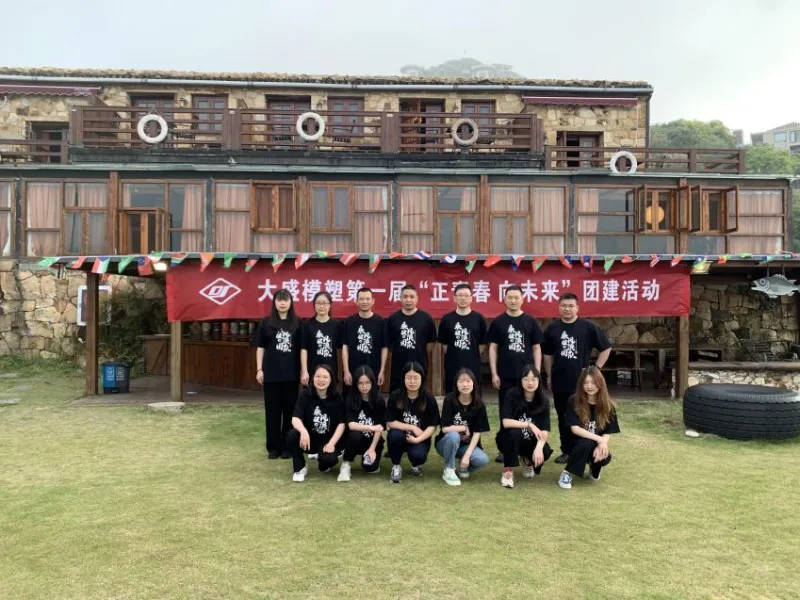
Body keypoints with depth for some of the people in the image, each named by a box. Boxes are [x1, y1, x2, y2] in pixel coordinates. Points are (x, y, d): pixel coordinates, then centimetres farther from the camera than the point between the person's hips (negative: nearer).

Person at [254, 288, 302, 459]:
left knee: (290, 410, 5)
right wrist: (259, 369, -1)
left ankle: (287, 446, 16)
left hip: (291, 373, 0)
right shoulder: (266, 322, 3)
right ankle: (273, 446, 16)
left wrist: (303, 370, 1)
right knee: (272, 410, 6)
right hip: (271, 373, 0)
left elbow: (301, 348, 6)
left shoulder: (297, 323, 4)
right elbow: (260, 347, 5)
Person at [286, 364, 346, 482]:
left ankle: (324, 463, 9)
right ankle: (300, 468, -5)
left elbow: (341, 423, -7)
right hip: (309, 438, 1)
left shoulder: (337, 398, -6)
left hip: (328, 440, -1)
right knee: (292, 436, -30)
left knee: (328, 459, -32)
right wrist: (304, 431, -39)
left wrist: (332, 443, -20)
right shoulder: (305, 395, -8)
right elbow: (295, 418, -17)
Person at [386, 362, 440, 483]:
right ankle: (396, 466, -4)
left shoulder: (429, 399, -10)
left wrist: (417, 439, -24)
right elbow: (390, 422, -10)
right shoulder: (395, 396, -10)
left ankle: (415, 464, 10)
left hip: (420, 438, -1)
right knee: (395, 435, -33)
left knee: (418, 456, -31)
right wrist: (413, 428, -16)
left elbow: (432, 426, -9)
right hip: (400, 436, 1)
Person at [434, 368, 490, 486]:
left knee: (483, 460, -26)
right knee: (453, 435, -36)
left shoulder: (479, 404, -11)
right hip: (446, 443, -2)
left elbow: (477, 433, -11)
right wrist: (464, 428, -13)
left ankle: (464, 467, 8)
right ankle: (448, 471, -14)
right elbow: (445, 428, -22)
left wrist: (467, 455, -21)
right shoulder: (450, 400, -18)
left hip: (467, 445, 2)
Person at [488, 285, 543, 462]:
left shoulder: (531, 322, 3)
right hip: (505, 376, 0)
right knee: (505, 412, 8)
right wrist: (494, 373, -4)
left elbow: (537, 348, 4)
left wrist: (537, 373, -2)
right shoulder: (498, 322, 2)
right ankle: (504, 449, 17)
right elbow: (493, 348, 2)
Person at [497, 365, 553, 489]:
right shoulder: (512, 395, -19)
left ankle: (528, 461, 10)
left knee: (545, 451, -27)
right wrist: (530, 425, -29)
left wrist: (538, 448, -37)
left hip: (531, 441, 3)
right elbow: (506, 422, -27)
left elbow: (545, 431, -19)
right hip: (510, 439, -3)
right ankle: (508, 470, -17)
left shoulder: (543, 401, -12)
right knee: (514, 432, -36)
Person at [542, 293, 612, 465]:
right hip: (559, 382, 3)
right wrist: (549, 376, 11)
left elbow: (606, 348, 2)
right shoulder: (552, 328, 3)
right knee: (563, 418, 10)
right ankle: (567, 451, 21)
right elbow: (547, 354, 13)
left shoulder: (588, 327, -5)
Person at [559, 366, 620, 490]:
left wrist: (602, 444, -27)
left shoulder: (608, 406, -5)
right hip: (577, 443, -2)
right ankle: (567, 473, -14)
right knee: (587, 443, -35)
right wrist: (598, 439, -27)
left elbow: (608, 433, -6)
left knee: (605, 457, -30)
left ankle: (594, 468, 9)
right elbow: (575, 429, -19)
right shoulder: (574, 401, -13)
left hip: (597, 444, 3)